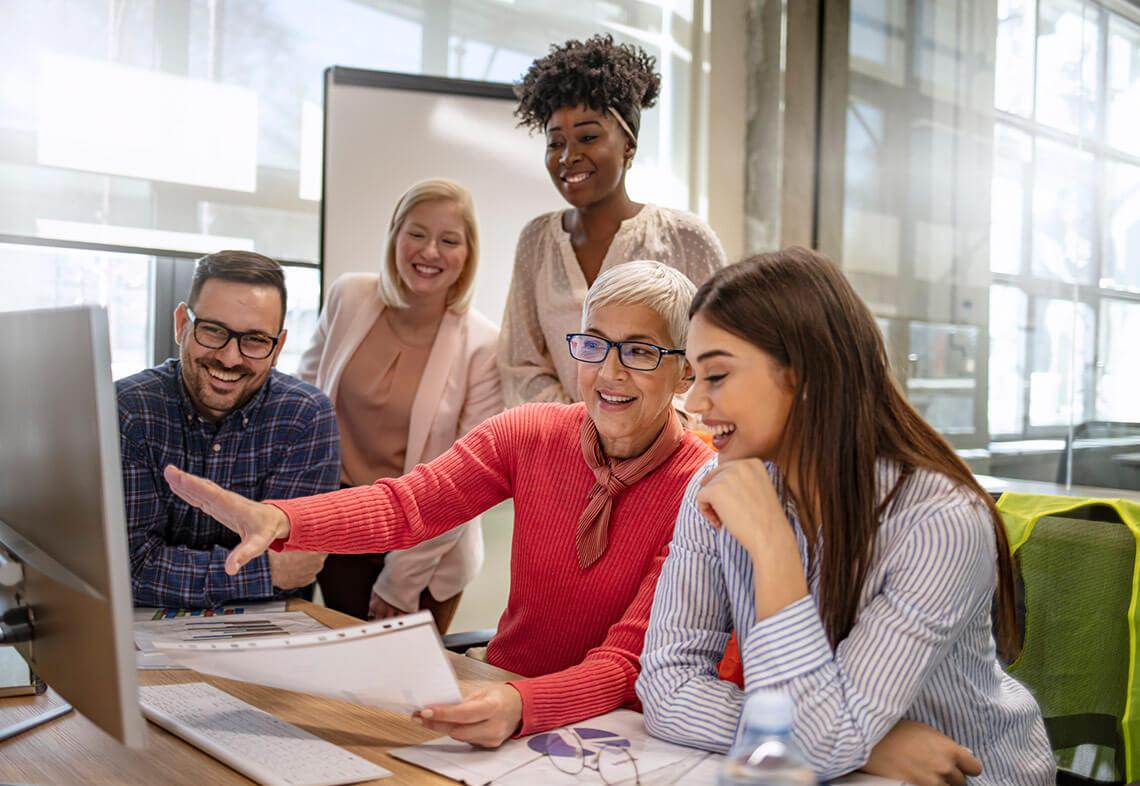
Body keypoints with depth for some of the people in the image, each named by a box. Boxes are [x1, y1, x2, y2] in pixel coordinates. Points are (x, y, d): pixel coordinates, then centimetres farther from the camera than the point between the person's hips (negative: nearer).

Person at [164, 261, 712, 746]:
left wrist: (521, 705, -42)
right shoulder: (530, 434, -4)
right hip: (499, 689, 4)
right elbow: (406, 504, -16)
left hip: (609, 725, -4)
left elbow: (625, 662, -22)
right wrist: (277, 520, -34)